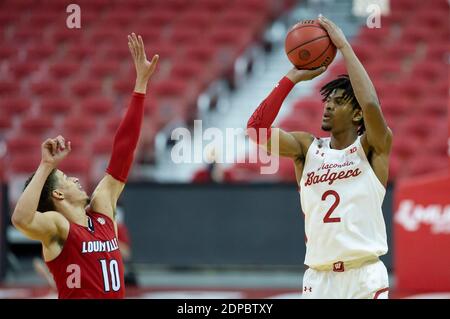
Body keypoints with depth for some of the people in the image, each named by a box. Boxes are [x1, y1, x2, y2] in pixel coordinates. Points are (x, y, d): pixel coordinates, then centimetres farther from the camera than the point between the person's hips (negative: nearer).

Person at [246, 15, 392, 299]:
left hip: (365, 277, -3)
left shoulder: (372, 147, 0)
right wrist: (295, 77, -4)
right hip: (319, 278, 3)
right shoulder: (307, 147, 9)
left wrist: (344, 47, -13)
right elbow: (257, 128, -5)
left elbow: (372, 106, -20)